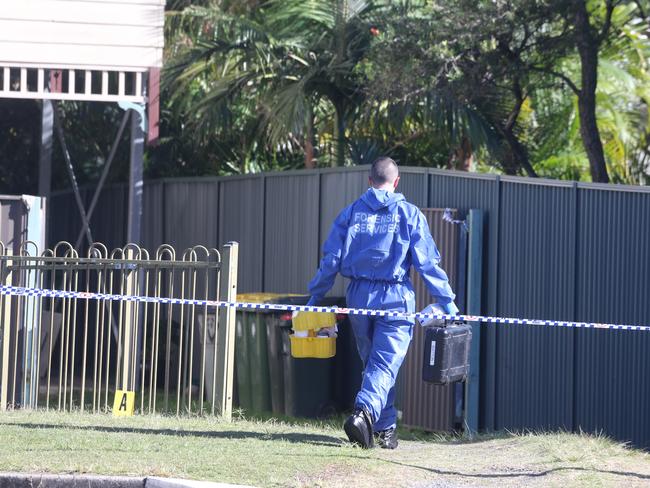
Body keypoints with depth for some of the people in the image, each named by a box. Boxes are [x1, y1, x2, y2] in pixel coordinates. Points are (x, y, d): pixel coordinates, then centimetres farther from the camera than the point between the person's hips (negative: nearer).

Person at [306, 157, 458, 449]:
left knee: (372, 362, 16)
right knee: (386, 364, -6)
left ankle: (385, 428, 21)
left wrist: (315, 297, 11)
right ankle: (364, 412, -29)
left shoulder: (351, 213, 5)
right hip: (395, 298, -3)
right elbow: (427, 263, -3)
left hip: (359, 297, 3)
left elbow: (331, 259, 2)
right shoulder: (409, 214, -1)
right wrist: (447, 301, 2)